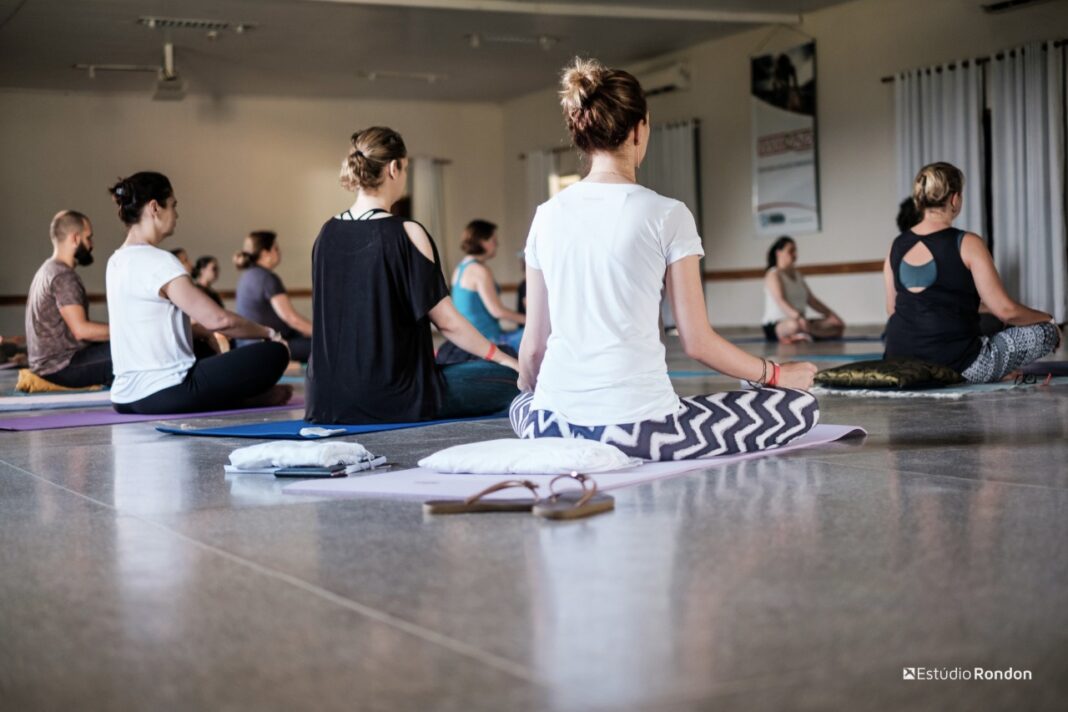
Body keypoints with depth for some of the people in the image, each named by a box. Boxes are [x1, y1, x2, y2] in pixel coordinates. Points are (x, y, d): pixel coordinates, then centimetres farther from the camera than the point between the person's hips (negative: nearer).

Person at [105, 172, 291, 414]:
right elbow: (217, 319, -19)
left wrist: (196, 329, 20)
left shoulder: (117, 261, 11)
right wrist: (268, 332, -5)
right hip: (164, 394, -10)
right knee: (275, 353, -5)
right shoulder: (158, 262, -16)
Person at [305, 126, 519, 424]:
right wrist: (504, 359, 5)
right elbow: (447, 322, -8)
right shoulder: (407, 234, -12)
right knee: (508, 379, 4)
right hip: (389, 398, -7)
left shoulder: (327, 234, 6)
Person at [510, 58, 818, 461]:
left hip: (553, 426, 5)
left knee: (522, 403, 41)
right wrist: (776, 374, 13)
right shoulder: (666, 215, -6)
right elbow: (697, 342, -3)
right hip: (637, 427, -4)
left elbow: (533, 345, 10)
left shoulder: (547, 216, 6)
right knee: (799, 406, 10)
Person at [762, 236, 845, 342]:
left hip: (798, 321, 9)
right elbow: (780, 301, -22)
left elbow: (811, 300, 18)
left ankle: (798, 335, -19)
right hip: (775, 325, -9)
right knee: (794, 325, -45)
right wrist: (798, 317, -38)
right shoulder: (773, 274, -5)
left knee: (838, 325, -9)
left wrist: (830, 314, 3)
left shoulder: (797, 274, 20)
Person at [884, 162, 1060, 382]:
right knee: (1047, 331, 6)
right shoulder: (967, 244, -12)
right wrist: (1046, 319, 9)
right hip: (957, 364, -8)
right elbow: (1005, 310, -10)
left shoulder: (897, 246, 4)